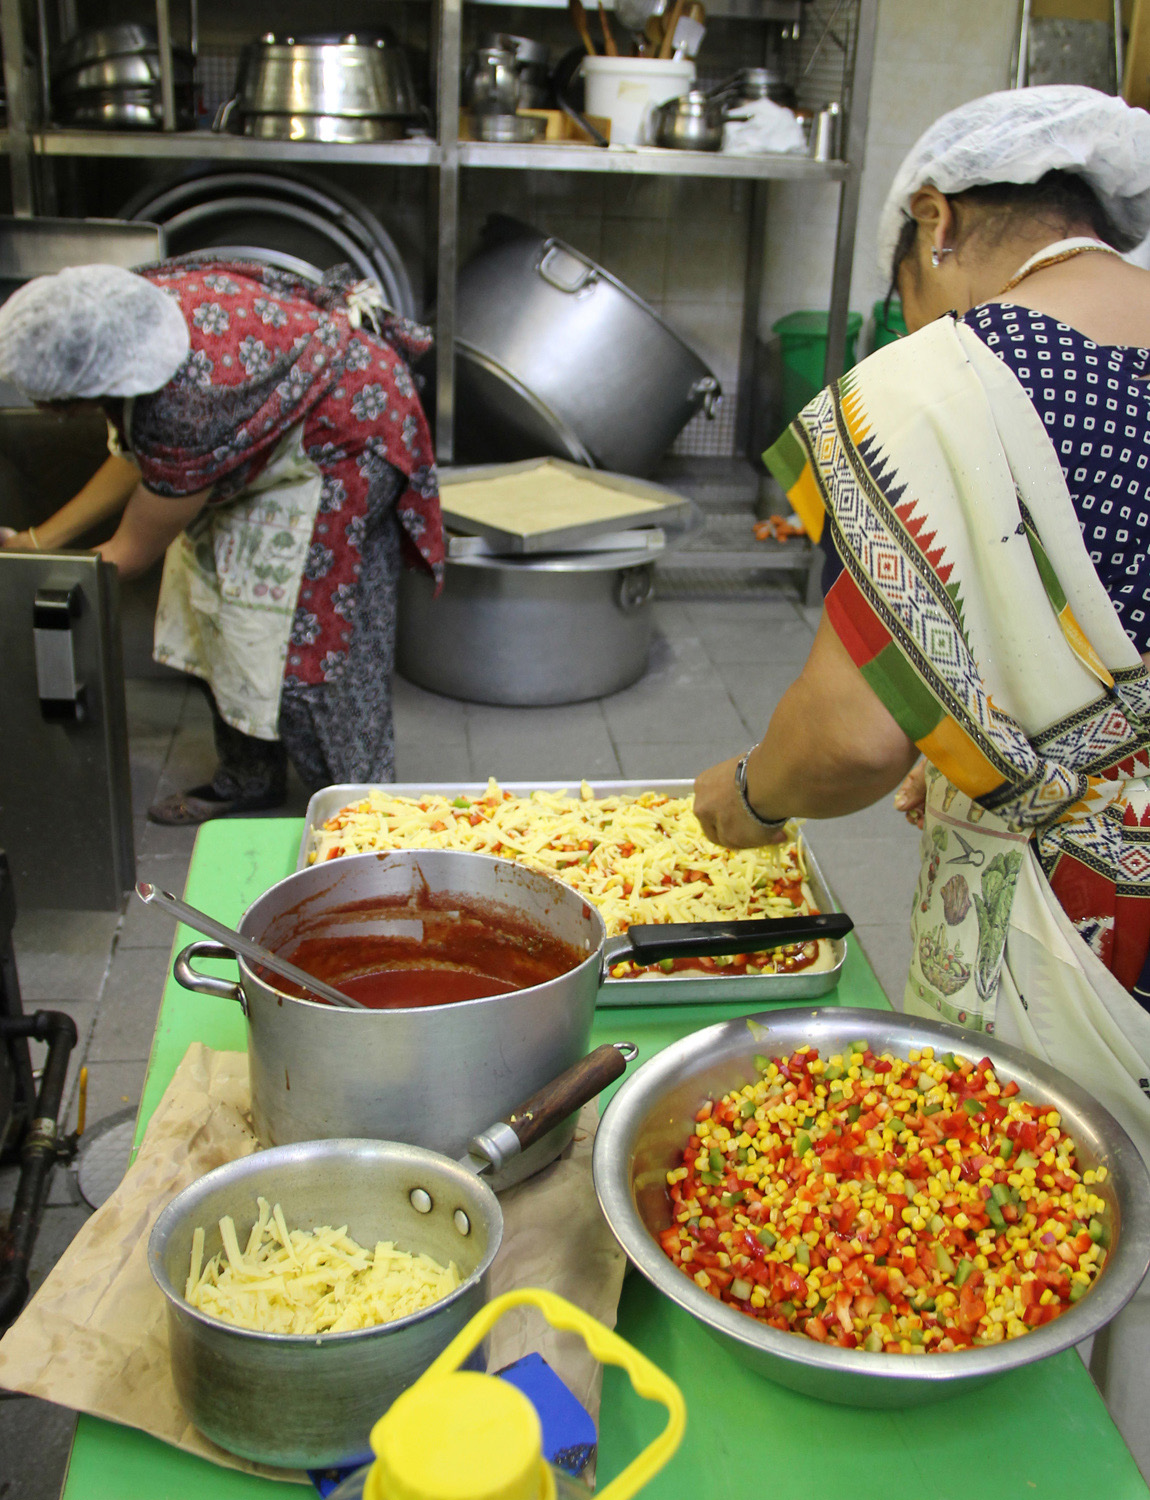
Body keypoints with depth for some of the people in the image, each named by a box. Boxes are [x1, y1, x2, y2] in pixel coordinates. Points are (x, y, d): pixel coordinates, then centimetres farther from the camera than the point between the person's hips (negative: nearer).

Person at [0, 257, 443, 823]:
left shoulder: (187, 410, -39)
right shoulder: (134, 301, -16)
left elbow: (132, 553, -22)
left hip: (345, 442, -9)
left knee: (312, 633, -6)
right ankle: (248, 780, 27)